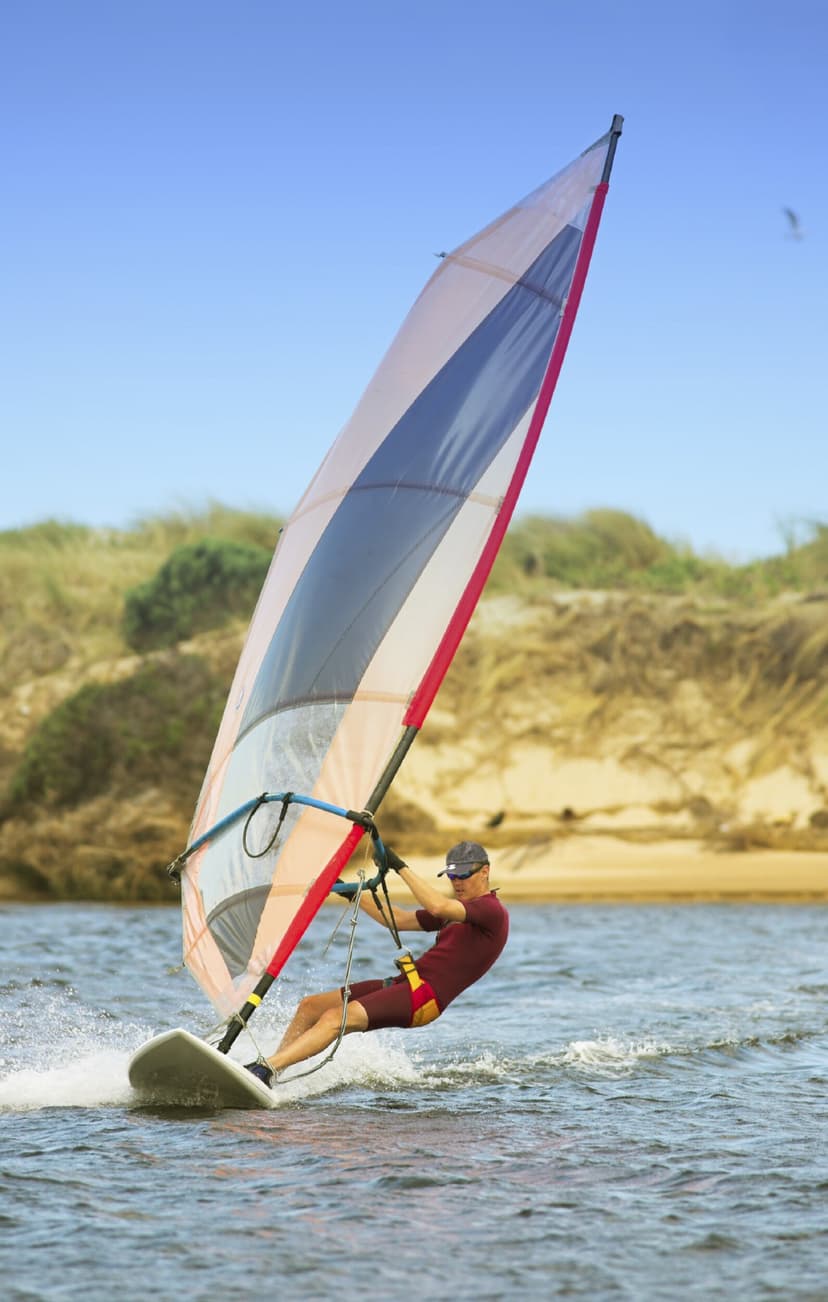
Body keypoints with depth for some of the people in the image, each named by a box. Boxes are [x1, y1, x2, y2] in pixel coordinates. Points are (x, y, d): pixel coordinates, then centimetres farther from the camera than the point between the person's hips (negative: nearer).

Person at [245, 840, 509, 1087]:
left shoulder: (492, 910, -6)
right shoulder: (458, 909, 24)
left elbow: (438, 907, -24)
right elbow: (397, 920, 27)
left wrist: (400, 867, -21)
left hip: (425, 995, -10)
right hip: (403, 984, 10)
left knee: (334, 1019, -26)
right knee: (310, 1006, 4)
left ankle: (267, 1068, -33)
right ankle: (269, 1073, 2)